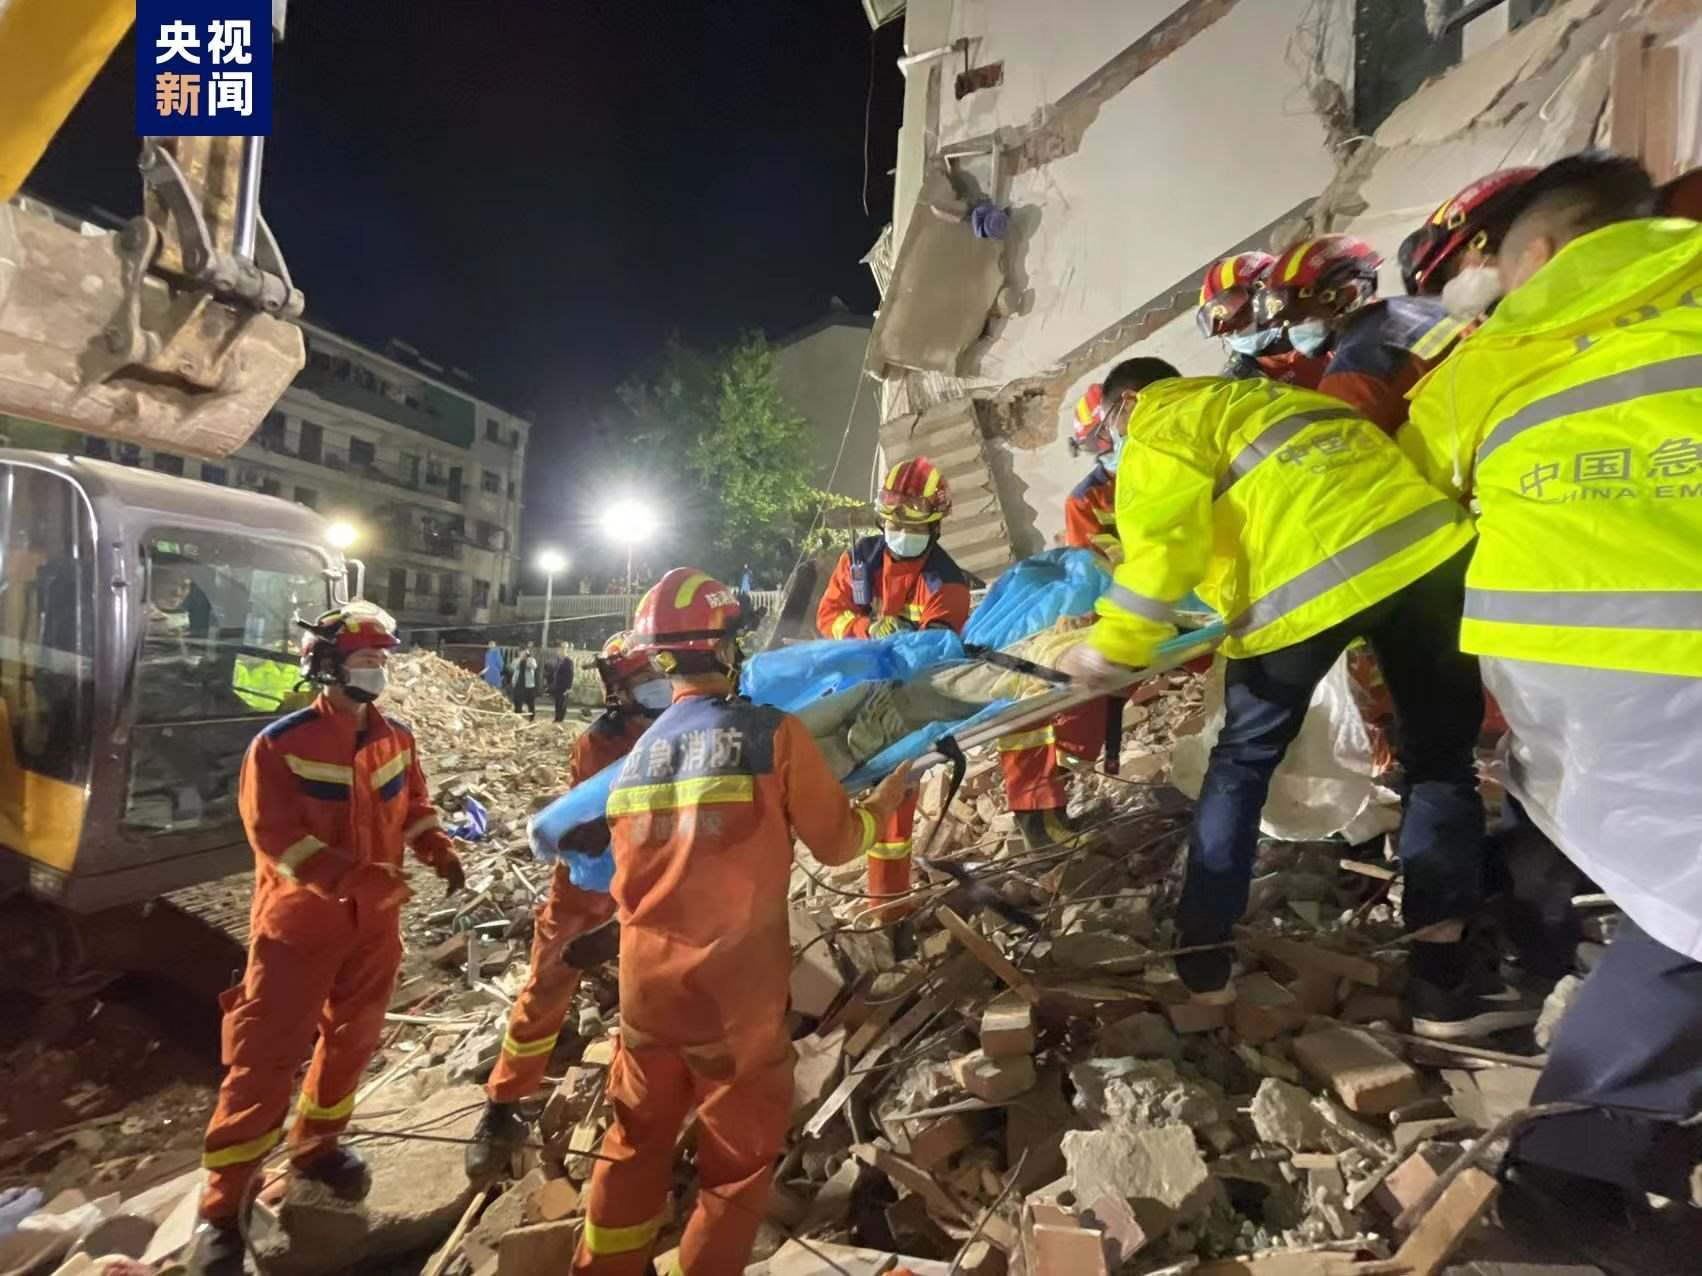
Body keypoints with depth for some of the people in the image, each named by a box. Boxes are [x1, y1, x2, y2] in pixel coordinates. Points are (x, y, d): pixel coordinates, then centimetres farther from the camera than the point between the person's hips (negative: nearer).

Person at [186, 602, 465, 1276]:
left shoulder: (396, 738, 0)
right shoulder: (280, 744, -17)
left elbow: (414, 805, 8)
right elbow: (277, 838, -21)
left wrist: (439, 851, -10)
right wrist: (352, 879, -31)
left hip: (374, 921, 5)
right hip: (301, 922, -5)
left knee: (352, 1038, 18)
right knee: (265, 1057, 2)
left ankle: (316, 1145, 41)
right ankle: (221, 1209, 19)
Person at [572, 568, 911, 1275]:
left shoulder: (633, 758, 1)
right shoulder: (772, 733, -15)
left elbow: (628, 885, 10)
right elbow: (836, 844, -5)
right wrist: (880, 803, 14)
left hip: (644, 989, 5)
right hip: (735, 996, -5)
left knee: (635, 1142, 26)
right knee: (739, 1158, 18)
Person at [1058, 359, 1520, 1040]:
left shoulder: (1161, 423, 13)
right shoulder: (1262, 396, 36)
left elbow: (1161, 537, -5)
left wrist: (1115, 645, -3)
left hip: (1302, 580, -6)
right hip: (1424, 541, 6)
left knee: (1242, 761, 11)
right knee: (1441, 757, 16)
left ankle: (1201, 962, 20)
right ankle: (1443, 981, 18)